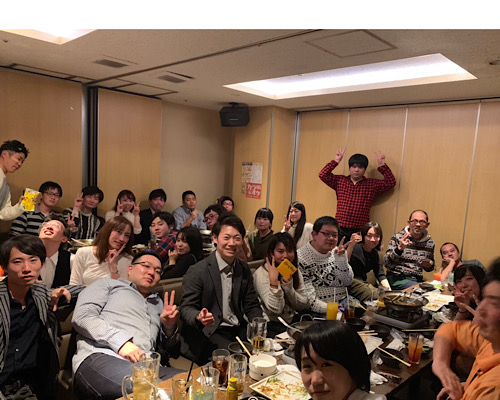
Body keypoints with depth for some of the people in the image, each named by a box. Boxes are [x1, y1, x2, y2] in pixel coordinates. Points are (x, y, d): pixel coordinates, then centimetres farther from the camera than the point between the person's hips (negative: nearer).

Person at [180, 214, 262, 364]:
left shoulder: (244, 269, 8)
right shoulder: (197, 271, -11)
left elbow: (252, 305, 12)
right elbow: (186, 308, -10)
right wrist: (199, 318, -33)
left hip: (238, 330, 6)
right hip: (208, 333, -6)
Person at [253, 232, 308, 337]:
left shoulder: (295, 272, 8)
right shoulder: (261, 273, -11)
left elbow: (303, 305, 1)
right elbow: (276, 309, -17)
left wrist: (288, 286, -14)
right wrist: (273, 280, -26)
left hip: (292, 322, 7)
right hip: (271, 325, -6)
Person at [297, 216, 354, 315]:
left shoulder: (336, 252, 10)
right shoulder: (301, 258, -12)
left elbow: (347, 282, 4)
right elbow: (309, 299, -15)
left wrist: (341, 258, -9)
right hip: (319, 312, -7)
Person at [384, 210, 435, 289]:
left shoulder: (430, 242, 9)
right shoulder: (398, 237, -5)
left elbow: (429, 268, 25)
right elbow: (387, 264, -13)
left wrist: (430, 264, 0)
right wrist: (399, 249, -27)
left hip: (418, 280, 5)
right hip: (397, 278, -5)